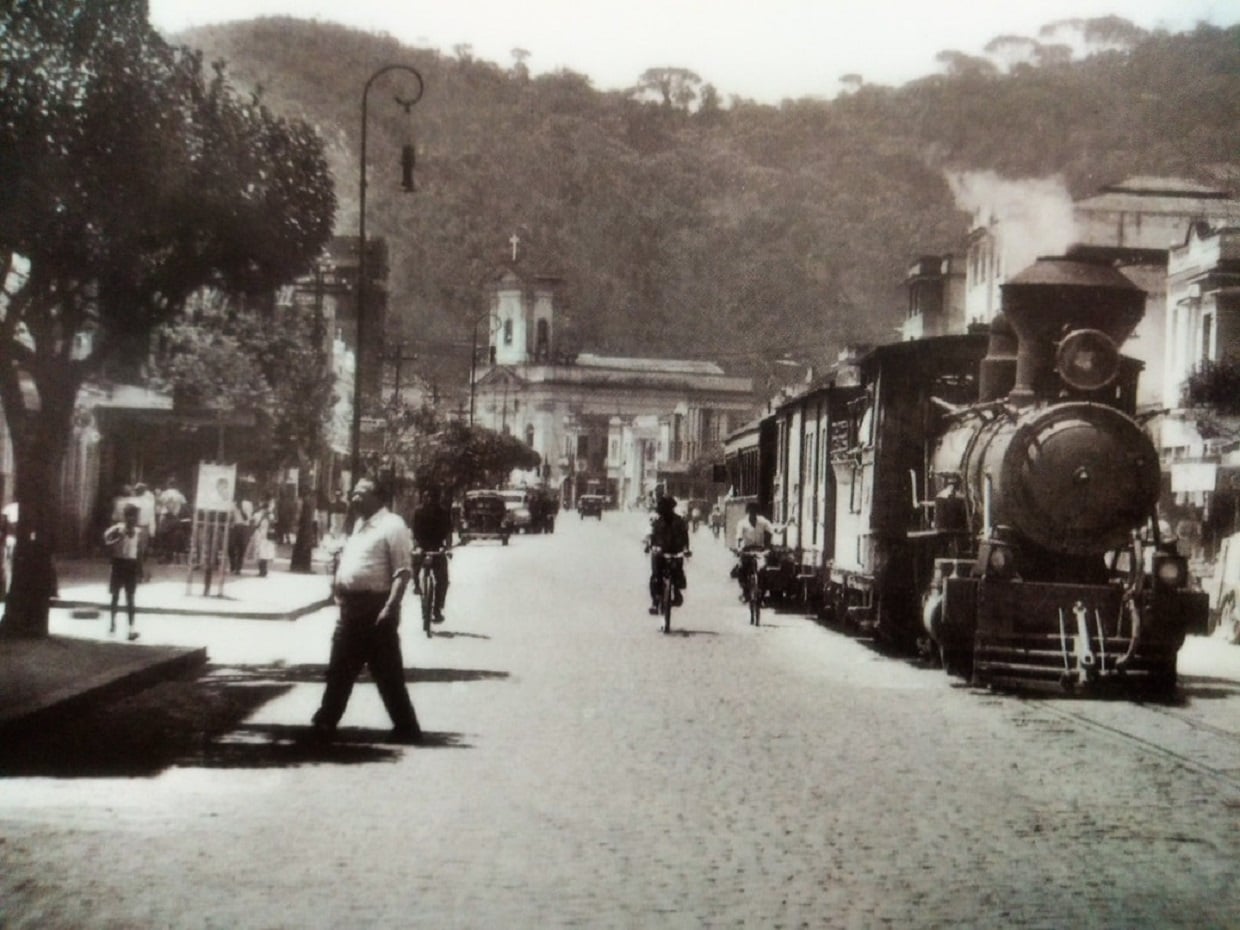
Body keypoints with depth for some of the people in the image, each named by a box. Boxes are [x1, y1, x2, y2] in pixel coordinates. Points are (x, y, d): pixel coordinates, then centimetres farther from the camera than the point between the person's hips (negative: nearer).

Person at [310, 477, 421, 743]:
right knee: (339, 670, 14)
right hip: (351, 606, 9)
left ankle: (406, 728, 6)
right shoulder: (360, 524, 17)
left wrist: (391, 607, -24)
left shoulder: (391, 525, -10)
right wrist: (338, 584, 12)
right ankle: (325, 723, 21)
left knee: (387, 672, -2)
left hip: (376, 608, -9)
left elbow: (402, 571, -17)